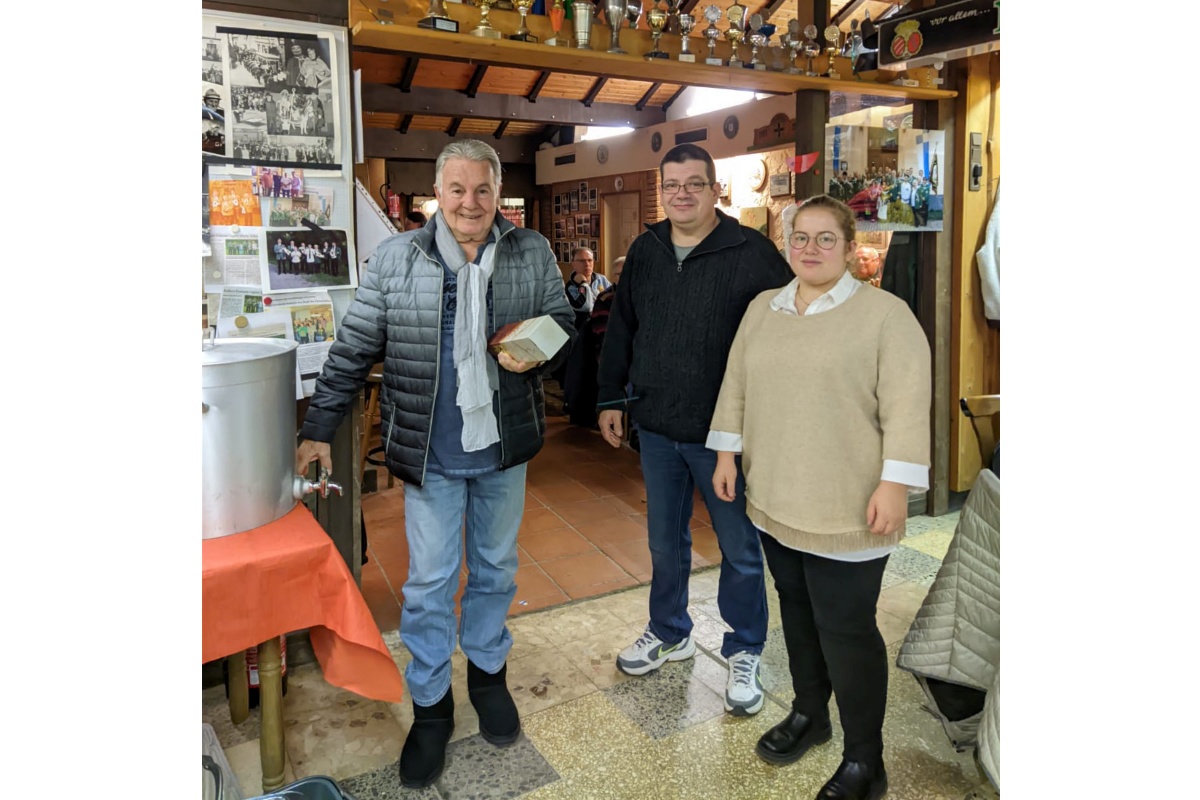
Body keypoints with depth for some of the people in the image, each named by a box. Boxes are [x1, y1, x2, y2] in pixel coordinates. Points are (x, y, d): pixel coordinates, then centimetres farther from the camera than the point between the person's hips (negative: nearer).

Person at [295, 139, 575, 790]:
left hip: (505, 446, 2)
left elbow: (561, 323, 8)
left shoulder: (532, 254, -1)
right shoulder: (395, 258, -5)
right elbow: (353, 349, -1)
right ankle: (430, 705, 28)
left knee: (496, 569, 18)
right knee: (429, 583, 8)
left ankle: (487, 670, 42)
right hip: (430, 453, -1)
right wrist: (318, 429, -1)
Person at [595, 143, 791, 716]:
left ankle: (744, 653, 30)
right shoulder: (644, 251, 7)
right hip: (657, 431, 5)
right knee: (665, 542, 19)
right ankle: (669, 634, 40)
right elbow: (620, 330, 15)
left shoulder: (752, 252, -10)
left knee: (740, 549, 10)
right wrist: (610, 398, 13)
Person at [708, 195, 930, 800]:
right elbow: (736, 385, 12)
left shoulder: (885, 313, -9)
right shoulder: (762, 309, 9)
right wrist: (726, 455, 8)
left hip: (845, 508, -5)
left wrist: (894, 485, -19)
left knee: (846, 627, 1)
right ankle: (809, 713, 37)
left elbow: (907, 405, -14)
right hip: (775, 498, 6)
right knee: (796, 609, 18)